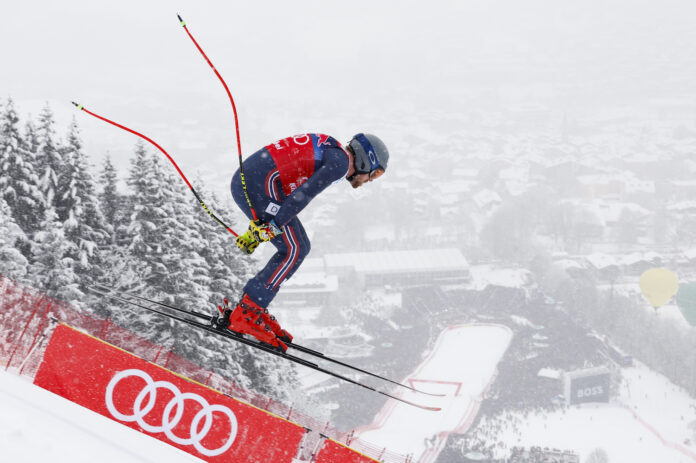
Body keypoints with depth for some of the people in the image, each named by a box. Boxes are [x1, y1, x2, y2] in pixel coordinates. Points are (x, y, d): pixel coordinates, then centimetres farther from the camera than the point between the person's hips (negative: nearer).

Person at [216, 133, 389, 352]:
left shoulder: (327, 151, 25)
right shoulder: (341, 161, -6)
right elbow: (303, 194, -19)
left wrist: (258, 228, 26)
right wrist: (273, 227, -22)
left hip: (243, 183, 10)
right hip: (258, 185, -10)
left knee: (300, 248, 11)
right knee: (294, 250, -8)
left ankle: (251, 309, 11)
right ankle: (245, 315, -11)